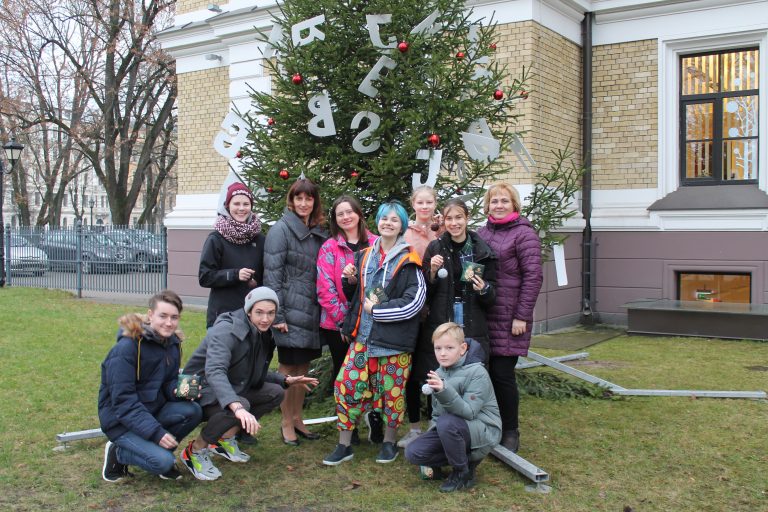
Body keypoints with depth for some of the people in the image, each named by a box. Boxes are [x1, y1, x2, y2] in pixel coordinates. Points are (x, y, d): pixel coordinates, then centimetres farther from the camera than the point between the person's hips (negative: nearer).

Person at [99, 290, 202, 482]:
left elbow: (169, 384, 7)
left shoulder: (172, 344, 1)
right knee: (162, 462, -25)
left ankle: (158, 451, 2)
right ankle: (117, 453, 2)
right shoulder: (126, 347, -22)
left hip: (152, 410, 7)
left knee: (193, 411, -19)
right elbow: (122, 400, -24)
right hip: (119, 419, -7)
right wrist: (156, 432, -30)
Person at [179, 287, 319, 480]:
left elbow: (256, 375, 15)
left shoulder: (263, 334, 1)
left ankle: (225, 439, 4)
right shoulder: (226, 330, -26)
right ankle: (195, 450, -14)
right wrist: (238, 407, -57)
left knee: (275, 393, -4)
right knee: (241, 405, -34)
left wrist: (286, 381, 0)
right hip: (201, 392, -9)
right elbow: (214, 371, -43)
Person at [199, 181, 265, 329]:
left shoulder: (259, 238, 8)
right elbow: (204, 277, -4)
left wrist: (257, 282, -2)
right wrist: (235, 274, -15)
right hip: (223, 313, -3)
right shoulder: (216, 239, -2)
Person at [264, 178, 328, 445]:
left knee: (303, 366, 13)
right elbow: (272, 275, -11)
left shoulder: (319, 233, 12)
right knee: (288, 366, 2)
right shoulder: (280, 230, -7)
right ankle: (286, 423, 15)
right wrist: (277, 315, -16)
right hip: (290, 311, -6)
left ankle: (297, 418, 26)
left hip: (312, 311, 6)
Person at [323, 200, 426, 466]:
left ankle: (389, 442, 25)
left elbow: (414, 301, -14)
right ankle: (344, 445, 12)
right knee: (346, 384, -1)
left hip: (394, 336, -4)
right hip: (363, 334, 5)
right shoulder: (364, 256, 12)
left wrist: (376, 310, -13)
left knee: (391, 389, 4)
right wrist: (350, 281, 1)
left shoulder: (408, 260, -5)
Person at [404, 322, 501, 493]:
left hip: (483, 431, -6)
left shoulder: (477, 373, -17)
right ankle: (466, 458, 4)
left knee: (446, 422, -36)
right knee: (413, 452, -12)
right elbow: (437, 412, 14)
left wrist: (444, 391, -39)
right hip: (450, 428, 7)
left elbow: (469, 412, -27)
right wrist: (432, 432, -2)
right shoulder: (439, 373, 5)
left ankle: (464, 474, -13)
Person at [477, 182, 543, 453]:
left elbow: (533, 277, -10)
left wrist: (522, 316, -13)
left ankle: (510, 433, 13)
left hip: (508, 319, -5)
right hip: (482, 317, 6)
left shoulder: (524, 233, -6)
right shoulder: (482, 232, 14)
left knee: (503, 374, -3)